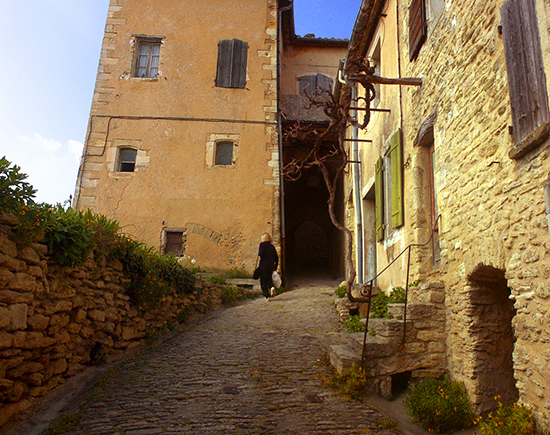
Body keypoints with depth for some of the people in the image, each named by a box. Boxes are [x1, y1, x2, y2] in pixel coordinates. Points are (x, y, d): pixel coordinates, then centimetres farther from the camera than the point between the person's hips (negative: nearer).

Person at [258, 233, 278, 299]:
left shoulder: (262, 244, -5)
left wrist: (258, 253, 4)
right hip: (271, 265, 5)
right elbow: (276, 257, 13)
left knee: (263, 281, 4)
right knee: (269, 278, 20)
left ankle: (266, 295, 1)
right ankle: (271, 287, -9)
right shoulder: (272, 246, 12)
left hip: (264, 265, -5)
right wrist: (275, 267, 19)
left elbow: (261, 254, -18)